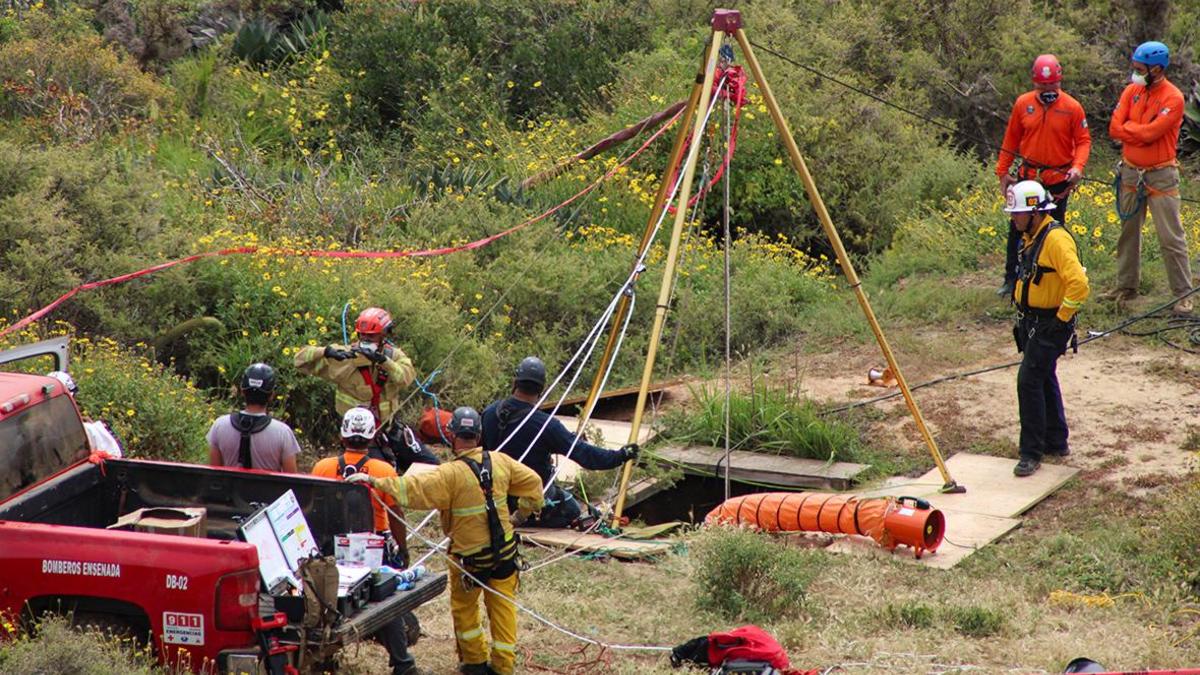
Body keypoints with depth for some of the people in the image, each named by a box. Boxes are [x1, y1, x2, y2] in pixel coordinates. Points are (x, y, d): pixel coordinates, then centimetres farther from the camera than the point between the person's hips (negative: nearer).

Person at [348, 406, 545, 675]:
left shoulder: (451, 474, -21)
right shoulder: (500, 462, -4)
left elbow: (412, 489, -27)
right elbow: (532, 481, 7)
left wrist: (374, 481, -24)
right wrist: (529, 506, 23)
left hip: (469, 556, -4)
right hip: (505, 549, 4)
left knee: (463, 608, 18)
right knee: (503, 606, 13)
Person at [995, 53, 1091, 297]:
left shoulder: (1072, 107, -7)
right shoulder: (1023, 103, -1)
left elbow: (1083, 140, -3)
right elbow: (1011, 139, 6)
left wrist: (1078, 167, -21)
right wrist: (1003, 172, 6)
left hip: (1058, 180, -2)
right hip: (1027, 177, 2)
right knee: (1018, 229, 5)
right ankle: (1012, 279, 15)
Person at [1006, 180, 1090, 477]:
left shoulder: (1056, 239, -22)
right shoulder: (1031, 237, 9)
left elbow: (1079, 283, -30)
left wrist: (1061, 318, -21)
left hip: (1050, 325, -10)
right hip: (1031, 323, 10)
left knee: (1029, 381, -12)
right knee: (1044, 380, 18)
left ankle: (1032, 453, -6)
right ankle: (1056, 442, 31)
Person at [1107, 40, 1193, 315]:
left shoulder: (1173, 98, -14)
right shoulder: (1131, 91, 5)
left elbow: (1149, 133, -23)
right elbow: (1115, 128, -3)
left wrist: (1128, 127, -8)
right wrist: (1142, 130, -14)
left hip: (1160, 176, -6)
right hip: (1130, 172, 6)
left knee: (1171, 238, -5)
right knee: (1128, 232, 15)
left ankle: (1183, 295, -1)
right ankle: (1126, 286, 27)